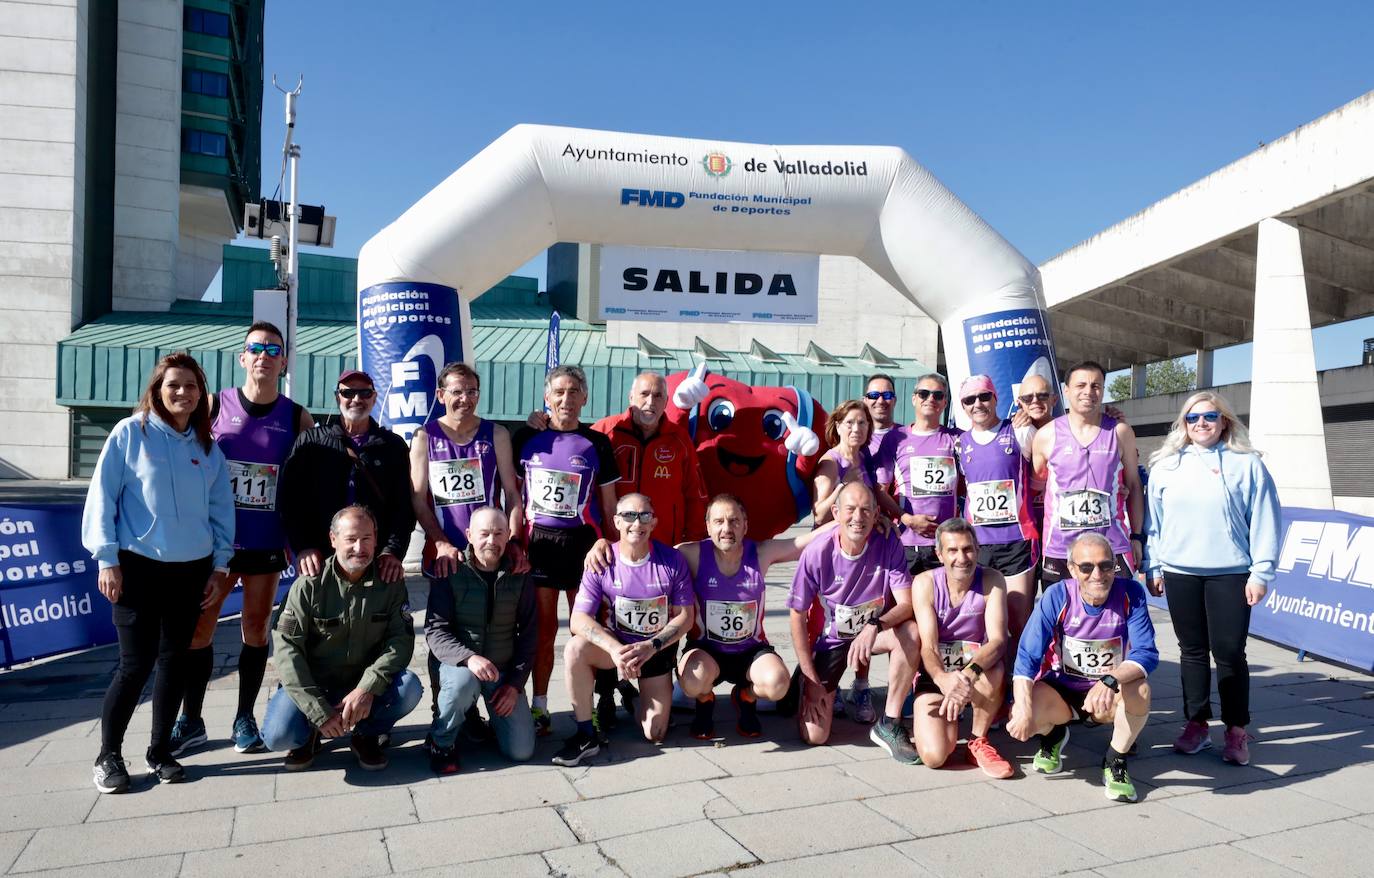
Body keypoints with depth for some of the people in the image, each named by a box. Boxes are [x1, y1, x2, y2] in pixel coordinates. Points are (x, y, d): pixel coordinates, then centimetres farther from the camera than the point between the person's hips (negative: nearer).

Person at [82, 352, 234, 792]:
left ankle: (160, 751, 23)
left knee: (174, 661, 9)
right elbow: (102, 496, -5)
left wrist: (220, 565, 6)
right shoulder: (131, 433, -3)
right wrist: (107, 558, -8)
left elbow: (221, 509, 10)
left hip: (192, 570, 4)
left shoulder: (207, 447, 8)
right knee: (136, 663, -3)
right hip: (138, 566, -4)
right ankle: (108, 755, 16)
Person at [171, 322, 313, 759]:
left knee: (256, 627, 7)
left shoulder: (297, 417, 1)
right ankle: (191, 721, 17)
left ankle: (245, 719, 19)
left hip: (267, 542, 0)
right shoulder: (215, 406, 0)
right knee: (198, 626, 3)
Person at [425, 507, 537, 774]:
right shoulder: (451, 573, -8)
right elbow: (435, 631, -14)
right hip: (460, 665, -2)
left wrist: (515, 683, -6)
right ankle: (441, 741, -9)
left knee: (521, 751, -9)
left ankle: (496, 715, 25)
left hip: (504, 671, 2)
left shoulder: (519, 577, 0)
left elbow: (528, 634, 4)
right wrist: (469, 658, -31)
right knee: (463, 682, -39)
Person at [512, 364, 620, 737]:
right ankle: (539, 707, 17)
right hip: (538, 541, 1)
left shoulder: (597, 443, 2)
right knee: (543, 627, 7)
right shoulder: (527, 437, 4)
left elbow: (608, 503, 6)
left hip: (583, 542, -1)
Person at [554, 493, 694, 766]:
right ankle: (586, 736, -16)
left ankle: (637, 691, 29)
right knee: (575, 649, -32)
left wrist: (651, 646, -25)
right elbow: (579, 620, -20)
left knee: (654, 734, -5)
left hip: (658, 648, 0)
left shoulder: (672, 560, -14)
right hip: (616, 643, 0)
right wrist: (615, 649, -36)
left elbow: (685, 617, -9)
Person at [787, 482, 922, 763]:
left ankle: (889, 725, -17)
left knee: (911, 632, -34)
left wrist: (875, 626, -43)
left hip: (875, 631, 1)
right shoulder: (816, 553, -21)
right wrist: (811, 680, -12)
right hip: (831, 639, -1)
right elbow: (798, 617, -12)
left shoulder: (889, 544, -18)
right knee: (813, 736, -11)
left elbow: (907, 604, -22)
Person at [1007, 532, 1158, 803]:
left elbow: (1147, 653, -23)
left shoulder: (1131, 593, -16)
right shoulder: (1057, 596, -17)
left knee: (1139, 689, -33)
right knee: (1020, 718, -28)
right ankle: (1053, 736, 13)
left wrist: (1110, 680, -43)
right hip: (1060, 689, 0)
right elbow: (1027, 657, -20)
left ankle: (1115, 761, -4)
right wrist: (1023, 709, -33)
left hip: (1111, 696, 0)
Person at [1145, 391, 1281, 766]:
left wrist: (1261, 571, -6)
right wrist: (1154, 565, 7)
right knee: (1192, 651, 9)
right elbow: (1154, 519, 10)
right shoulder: (1166, 465, 8)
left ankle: (1236, 731, 13)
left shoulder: (1246, 464, 1)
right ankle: (1196, 724, 19)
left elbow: (1264, 520, -1)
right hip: (1180, 573, 2)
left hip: (1231, 574, -2)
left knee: (1229, 653, 0)